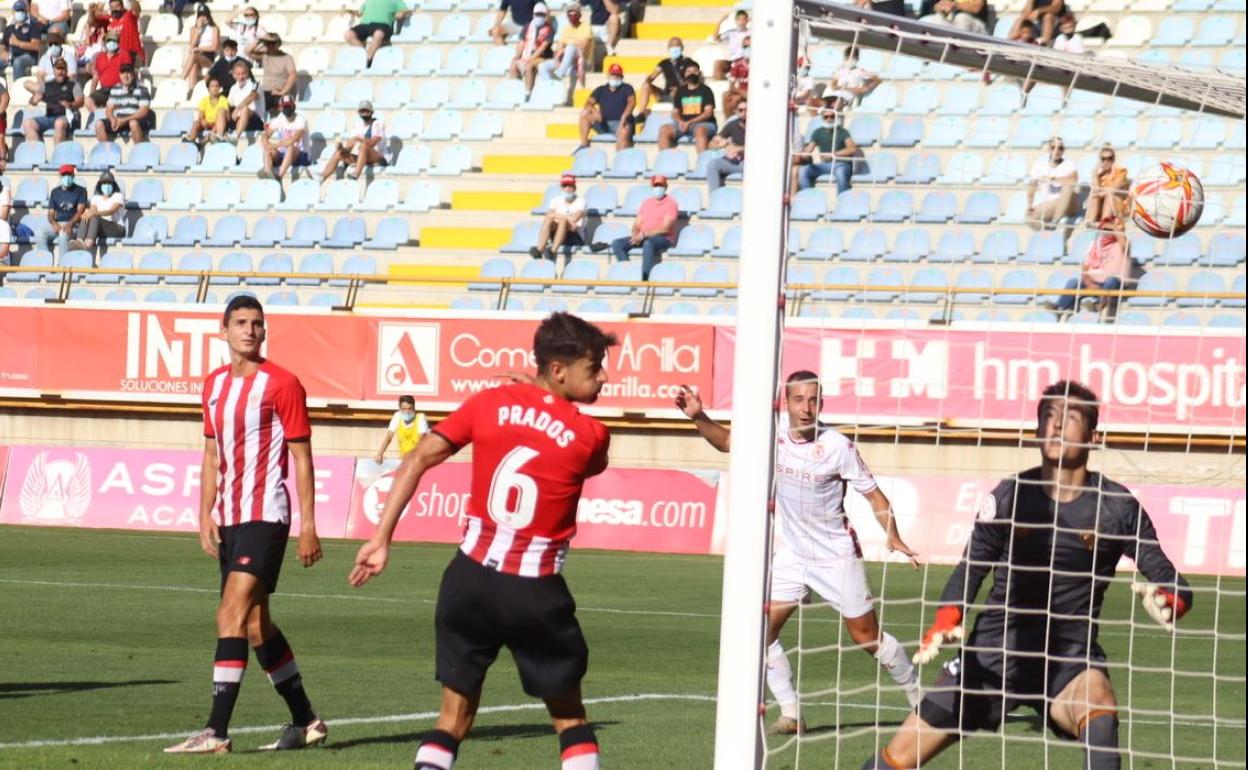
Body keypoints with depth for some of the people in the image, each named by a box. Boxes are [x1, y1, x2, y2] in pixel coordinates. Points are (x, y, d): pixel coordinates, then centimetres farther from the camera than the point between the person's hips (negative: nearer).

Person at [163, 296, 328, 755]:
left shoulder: (281, 384, -7)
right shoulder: (214, 385, 13)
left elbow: (302, 458, -7)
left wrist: (308, 526, -11)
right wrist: (206, 516, 10)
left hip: (265, 517, -8)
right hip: (229, 520, 8)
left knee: (232, 614, -16)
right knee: (256, 623, 12)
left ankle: (216, 732, -19)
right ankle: (305, 722, 24)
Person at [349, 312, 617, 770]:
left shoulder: (489, 403, 2)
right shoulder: (590, 436, -6)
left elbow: (416, 461, -1)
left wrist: (381, 539, 1)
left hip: (470, 577, 3)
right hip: (535, 593, -3)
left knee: (455, 714, 12)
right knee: (569, 716, 14)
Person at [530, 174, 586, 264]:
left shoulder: (580, 201, 0)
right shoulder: (556, 201, 10)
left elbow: (574, 219, -18)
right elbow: (548, 216, -8)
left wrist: (555, 216, -12)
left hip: (576, 237, -3)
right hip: (557, 237, 3)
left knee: (563, 220, -34)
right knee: (547, 219, -27)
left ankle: (552, 252, -52)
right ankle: (539, 250, -47)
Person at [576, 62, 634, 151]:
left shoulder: (627, 89, 9)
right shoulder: (600, 90, 18)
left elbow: (632, 102, -9)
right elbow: (589, 103, 6)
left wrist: (624, 117, -29)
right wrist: (594, 111, -20)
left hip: (620, 123, -4)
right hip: (604, 124, 4)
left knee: (624, 132, -39)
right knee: (584, 113, -15)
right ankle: (584, 145, -16)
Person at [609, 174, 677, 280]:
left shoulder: (670, 203, -5)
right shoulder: (647, 202, 16)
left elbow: (665, 228, -15)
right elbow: (637, 225, 14)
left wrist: (643, 234, -20)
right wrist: (635, 235, -10)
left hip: (664, 239, -7)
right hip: (643, 237, 7)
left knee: (648, 243, -42)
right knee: (616, 244, -12)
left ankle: (645, 279, -42)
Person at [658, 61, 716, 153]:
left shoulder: (705, 90, 5)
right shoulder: (680, 91, 17)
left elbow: (708, 113, -5)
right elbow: (675, 113, 15)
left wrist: (689, 122, -16)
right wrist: (680, 122, -10)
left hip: (703, 123, -4)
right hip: (683, 124, 4)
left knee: (700, 130, -40)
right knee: (664, 130, -23)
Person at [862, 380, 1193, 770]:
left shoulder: (1117, 507, -7)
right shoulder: (1009, 497, -4)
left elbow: (1171, 581, -4)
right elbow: (971, 568, 4)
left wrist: (1166, 604, -29)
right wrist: (945, 622, -16)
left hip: (1070, 656, -2)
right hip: (994, 650, 2)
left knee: (1099, 711, -37)